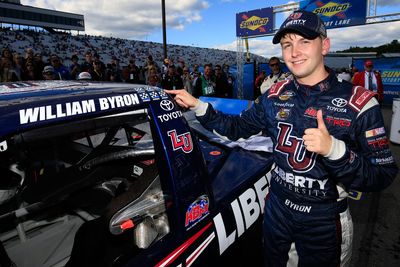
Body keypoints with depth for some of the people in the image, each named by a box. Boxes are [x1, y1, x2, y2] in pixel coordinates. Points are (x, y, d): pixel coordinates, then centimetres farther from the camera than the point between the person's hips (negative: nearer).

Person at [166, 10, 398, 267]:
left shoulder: (359, 103, -16)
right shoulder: (276, 95, -4)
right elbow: (238, 127, 4)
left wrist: (333, 149, -34)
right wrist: (197, 105, -6)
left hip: (324, 222, -3)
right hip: (276, 209, 4)